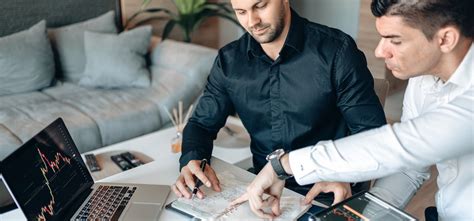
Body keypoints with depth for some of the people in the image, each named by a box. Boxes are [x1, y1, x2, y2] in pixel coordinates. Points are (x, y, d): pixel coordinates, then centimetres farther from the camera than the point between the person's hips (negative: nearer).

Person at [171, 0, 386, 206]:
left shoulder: (336, 50, -11)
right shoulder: (229, 61, 2)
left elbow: (372, 129, -7)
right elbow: (202, 123, 10)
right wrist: (192, 160, -12)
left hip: (328, 195, -3)